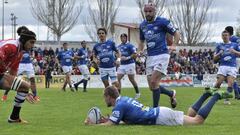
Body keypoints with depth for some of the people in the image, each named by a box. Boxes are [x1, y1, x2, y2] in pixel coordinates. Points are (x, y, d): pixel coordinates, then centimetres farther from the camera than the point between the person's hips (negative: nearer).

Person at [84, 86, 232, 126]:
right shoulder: (124, 99, 13)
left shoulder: (119, 105, -14)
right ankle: (207, 95, 21)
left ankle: (216, 96, -3)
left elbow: (110, 125, -19)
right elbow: (127, 119, 21)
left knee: (198, 120, -7)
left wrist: (92, 125, -6)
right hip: (160, 112, 8)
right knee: (190, 116, 23)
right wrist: (107, 120, 11)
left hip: (160, 117, -8)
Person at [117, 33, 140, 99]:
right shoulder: (119, 46, 13)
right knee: (118, 79, -6)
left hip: (129, 64, -6)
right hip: (122, 65, 6)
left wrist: (127, 58, -20)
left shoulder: (130, 46, -7)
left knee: (132, 79, 3)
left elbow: (135, 55, -13)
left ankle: (137, 93, 20)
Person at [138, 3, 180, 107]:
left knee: (154, 82, -17)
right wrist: (139, 51, 5)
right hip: (150, 57, 6)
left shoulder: (162, 22, -5)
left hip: (162, 55, -6)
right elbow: (141, 41, 25)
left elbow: (176, 34, 0)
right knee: (152, 87, 5)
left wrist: (173, 46, -16)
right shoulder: (142, 25, 12)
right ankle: (171, 94, 31)